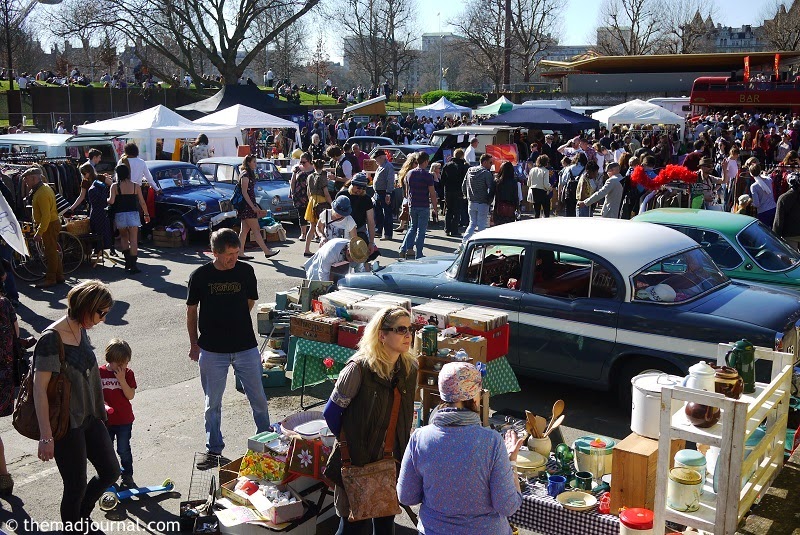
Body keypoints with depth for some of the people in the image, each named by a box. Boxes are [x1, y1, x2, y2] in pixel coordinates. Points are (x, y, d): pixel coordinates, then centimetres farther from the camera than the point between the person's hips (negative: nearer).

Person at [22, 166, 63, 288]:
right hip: (51, 224, 10)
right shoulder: (44, 187, 10)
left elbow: (46, 216, -27)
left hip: (50, 226, -10)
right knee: (52, 251, 16)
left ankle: (51, 279, 3)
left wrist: (39, 232, -25)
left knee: (50, 252, -3)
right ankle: (59, 276, 23)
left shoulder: (42, 194, -23)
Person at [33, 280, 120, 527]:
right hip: (66, 424, -8)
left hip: (89, 417, 8)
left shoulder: (81, 330, 3)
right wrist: (46, 436, -23)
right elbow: (39, 388, -23)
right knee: (76, 486, 4)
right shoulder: (52, 338, -22)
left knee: (110, 471, 15)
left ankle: (82, 517, 39)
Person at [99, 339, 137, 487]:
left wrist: (122, 379, -22)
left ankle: (127, 476, 23)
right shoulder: (99, 372, -6)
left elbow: (130, 395, -13)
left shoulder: (128, 373, -6)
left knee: (124, 450, 8)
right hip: (106, 419, 1)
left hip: (124, 420, -1)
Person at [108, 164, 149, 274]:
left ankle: (127, 261, 11)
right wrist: (146, 214, 14)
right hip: (133, 214, 0)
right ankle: (133, 265, -4)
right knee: (133, 240, 1)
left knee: (124, 237, 20)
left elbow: (111, 201, -12)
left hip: (120, 215, 0)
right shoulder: (135, 186, 1)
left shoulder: (115, 186, -3)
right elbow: (142, 202, 3)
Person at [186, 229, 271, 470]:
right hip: (212, 351, -1)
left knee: (259, 399, 8)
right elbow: (191, 311, 5)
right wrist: (194, 344, 7)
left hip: (246, 348, 1)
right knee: (212, 404, 10)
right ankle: (214, 452, 25)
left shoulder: (246, 271, -4)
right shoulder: (200, 276, -7)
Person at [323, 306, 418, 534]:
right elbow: (331, 412, -13)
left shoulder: (410, 368, -3)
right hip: (357, 461, -5)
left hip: (392, 461, 6)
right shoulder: (359, 369, -22)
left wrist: (402, 451, 10)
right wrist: (349, 443, -2)